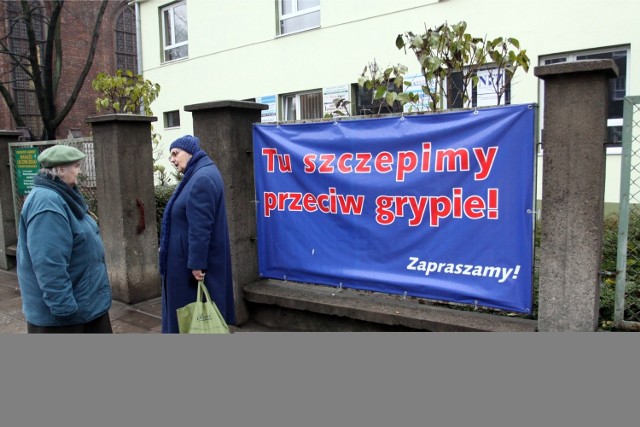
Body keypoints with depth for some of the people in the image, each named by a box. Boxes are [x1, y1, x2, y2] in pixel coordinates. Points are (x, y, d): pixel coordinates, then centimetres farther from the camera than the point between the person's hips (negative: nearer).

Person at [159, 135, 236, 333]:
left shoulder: (202, 179, -22)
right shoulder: (199, 174, 12)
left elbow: (200, 227, -25)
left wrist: (197, 263, -24)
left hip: (194, 259, -11)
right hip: (189, 256, 11)